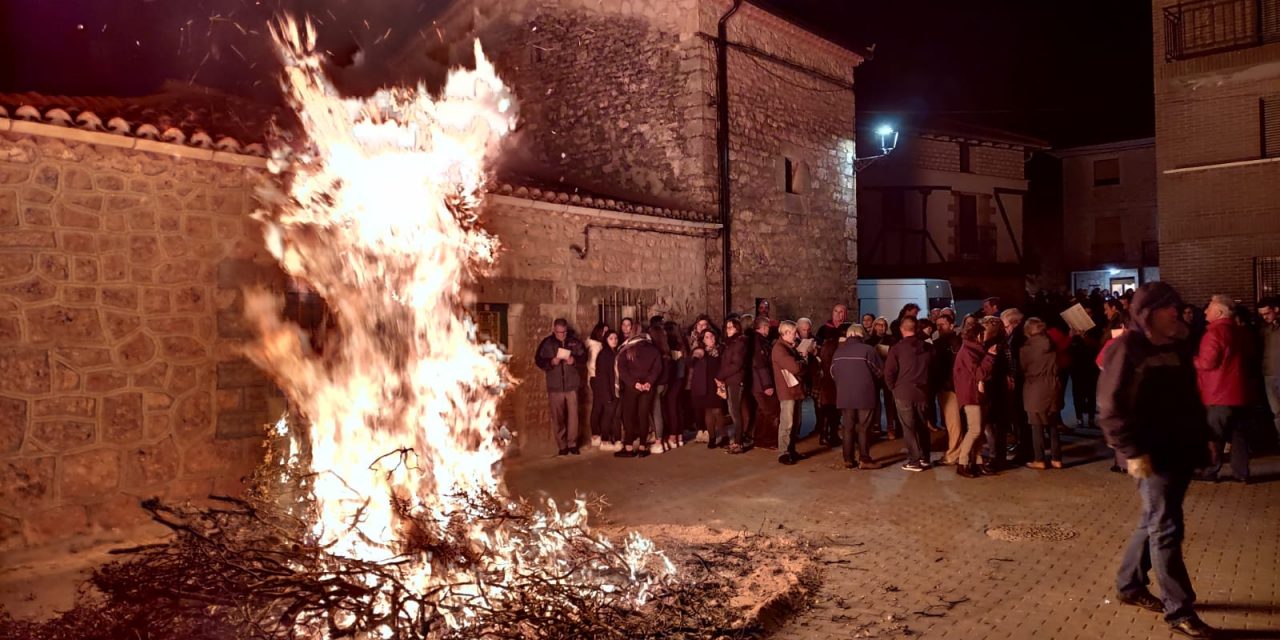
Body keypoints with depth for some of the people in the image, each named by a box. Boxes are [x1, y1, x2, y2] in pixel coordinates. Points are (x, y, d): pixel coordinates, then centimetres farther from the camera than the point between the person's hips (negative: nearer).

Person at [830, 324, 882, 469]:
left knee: (847, 427, 8)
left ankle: (848, 459, 10)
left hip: (844, 395, 4)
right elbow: (880, 370, -4)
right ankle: (864, 459, 4)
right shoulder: (868, 349, -9)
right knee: (863, 428, 4)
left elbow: (833, 373, 10)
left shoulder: (838, 351, 5)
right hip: (864, 394, -4)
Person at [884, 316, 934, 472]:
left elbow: (889, 372, -13)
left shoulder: (897, 348, -11)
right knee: (922, 425, 15)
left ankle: (914, 461, 4)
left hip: (904, 392, -4)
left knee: (909, 427, 2)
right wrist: (928, 386, 15)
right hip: (923, 391, 4)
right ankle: (925, 458, 22)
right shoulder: (929, 347, 1)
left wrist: (893, 387, 3)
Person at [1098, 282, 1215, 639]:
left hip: (1180, 450, 8)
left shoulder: (1175, 347, 11)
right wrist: (1132, 452, -19)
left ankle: (1129, 585, 31)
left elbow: (1190, 399, 20)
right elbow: (1111, 408, -16)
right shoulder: (1127, 349, -13)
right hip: (1151, 454, -8)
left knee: (1154, 523, 16)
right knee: (1166, 529, -4)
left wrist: (1202, 437, 13)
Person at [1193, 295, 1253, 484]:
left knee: (1214, 435, 2)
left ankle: (1210, 471, 9)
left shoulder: (1214, 332, -16)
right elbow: (1249, 359, 21)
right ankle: (1241, 473, 13)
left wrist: (1192, 360, -2)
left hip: (1220, 393, -7)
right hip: (1240, 391, 7)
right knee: (1239, 434, 10)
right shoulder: (1241, 331, 10)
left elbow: (1207, 362, -19)